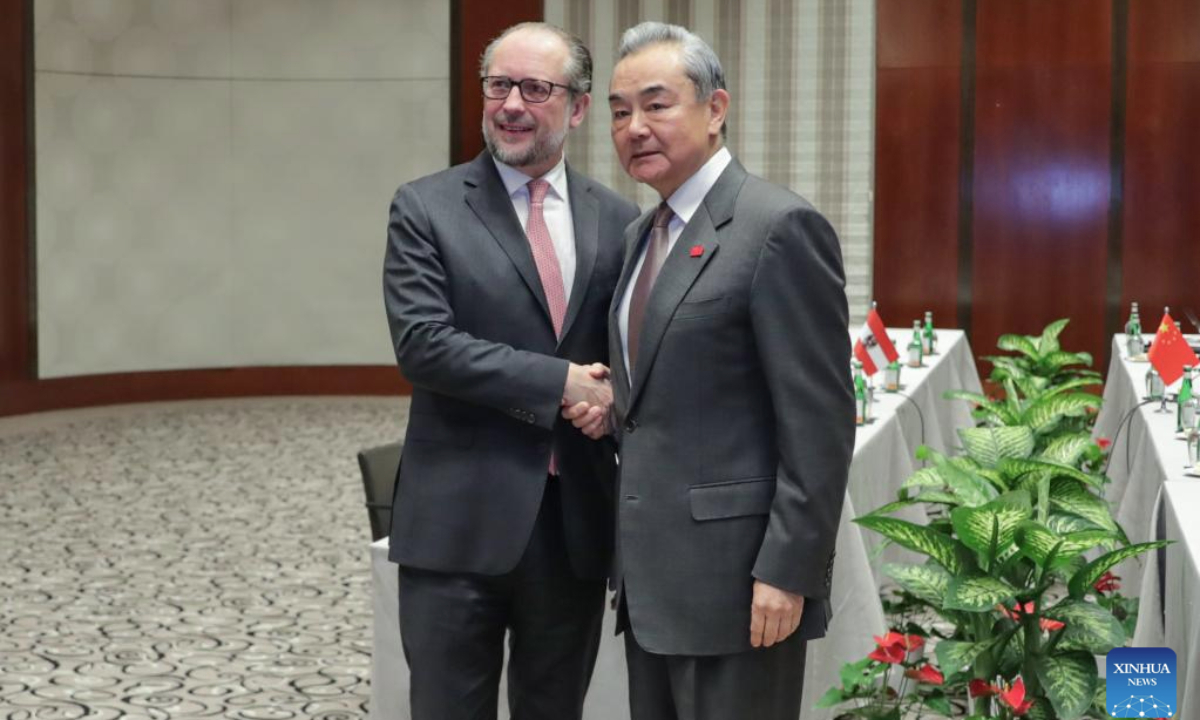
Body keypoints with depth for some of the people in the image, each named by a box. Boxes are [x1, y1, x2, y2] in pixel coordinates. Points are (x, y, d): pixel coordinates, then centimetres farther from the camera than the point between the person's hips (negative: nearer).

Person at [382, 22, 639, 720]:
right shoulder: (426, 208, -2)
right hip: (460, 520, -3)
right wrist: (561, 383, -18)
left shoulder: (618, 218, 8)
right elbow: (423, 342, -14)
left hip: (577, 522, 3)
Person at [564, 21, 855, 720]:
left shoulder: (780, 226, -13)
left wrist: (788, 570, -19)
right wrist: (615, 409, 5)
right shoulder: (643, 234, 14)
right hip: (653, 572, 8)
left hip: (735, 574, -8)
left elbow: (819, 421, -16)